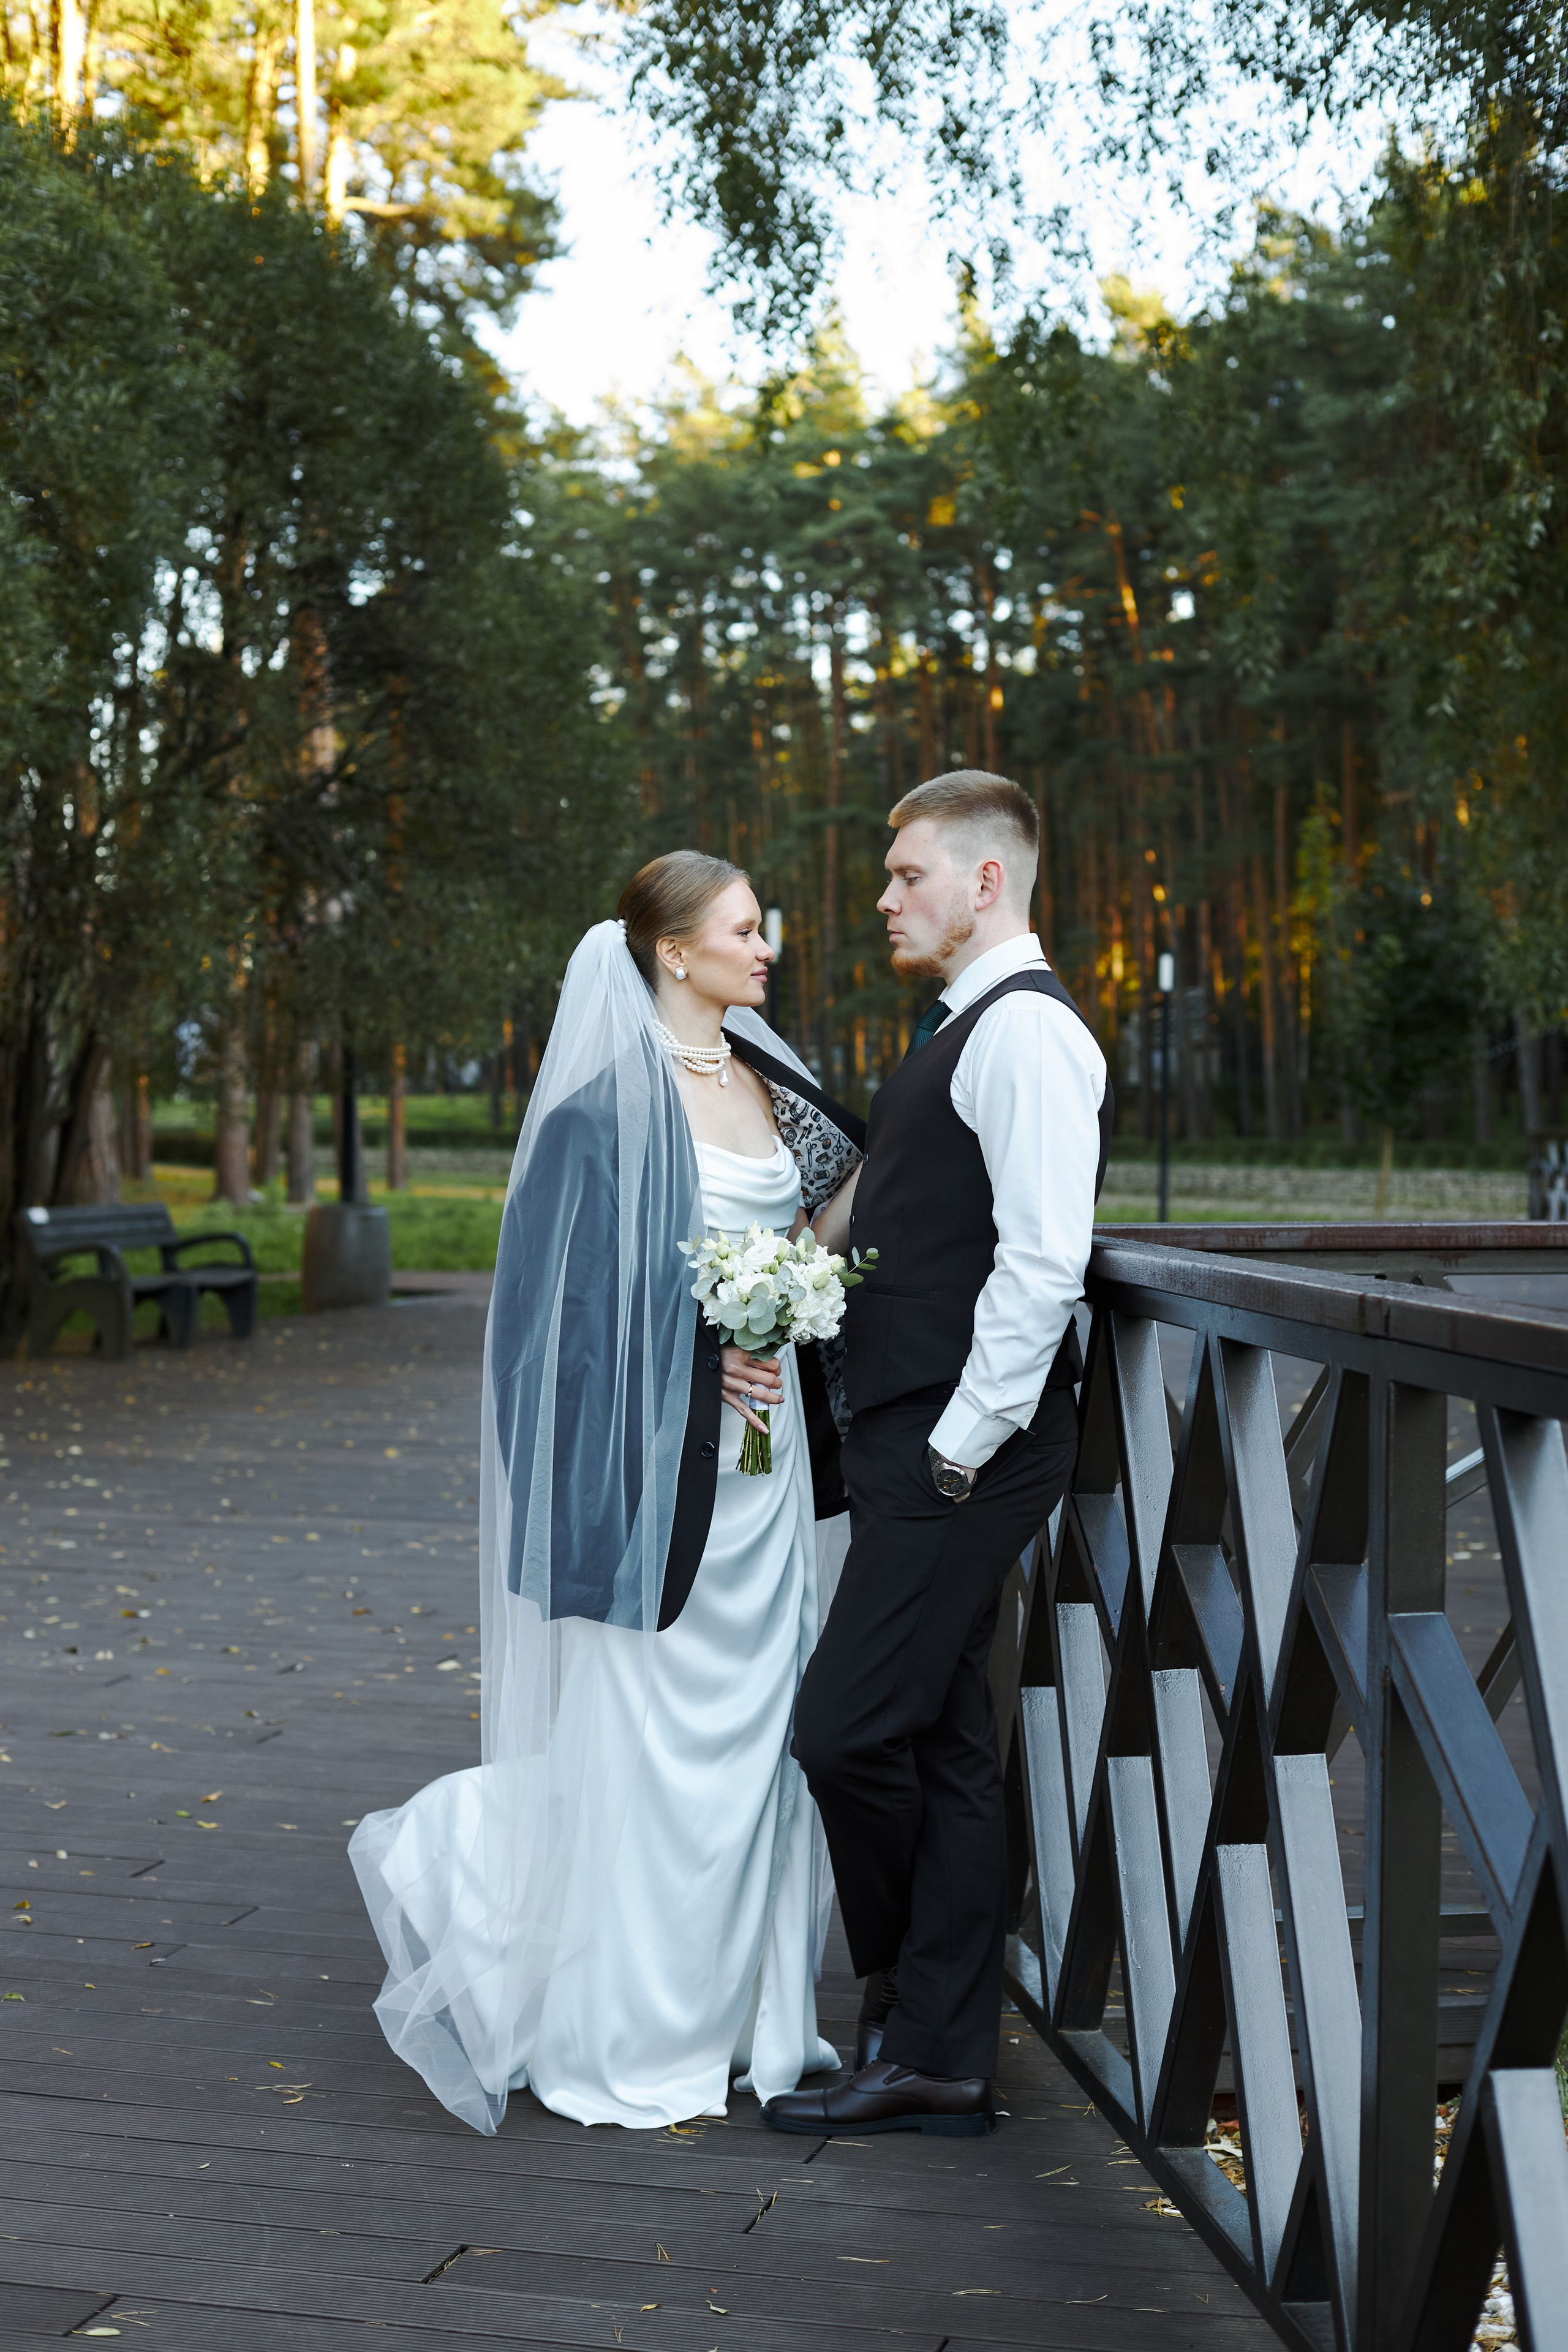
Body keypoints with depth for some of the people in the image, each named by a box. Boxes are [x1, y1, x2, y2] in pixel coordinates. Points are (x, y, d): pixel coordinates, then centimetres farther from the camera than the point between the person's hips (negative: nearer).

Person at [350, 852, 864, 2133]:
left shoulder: (764, 1079, 12)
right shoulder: (612, 1099, -10)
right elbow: (570, 1291, -11)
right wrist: (698, 1357, -17)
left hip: (763, 1442, 8)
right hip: (659, 1449, -8)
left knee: (757, 1716, 11)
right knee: (646, 1725, -1)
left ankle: (736, 2007, 23)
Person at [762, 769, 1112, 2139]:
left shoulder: (1027, 1030, -13)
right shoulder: (961, 1032, 20)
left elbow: (1042, 1263, -21)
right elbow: (864, 1222, 28)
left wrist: (962, 1447, -19)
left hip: (966, 1449, -10)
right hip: (910, 1440, 10)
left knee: (850, 1731, -8)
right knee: (940, 1747, 11)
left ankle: (910, 2017, 13)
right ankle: (939, 2062, 18)